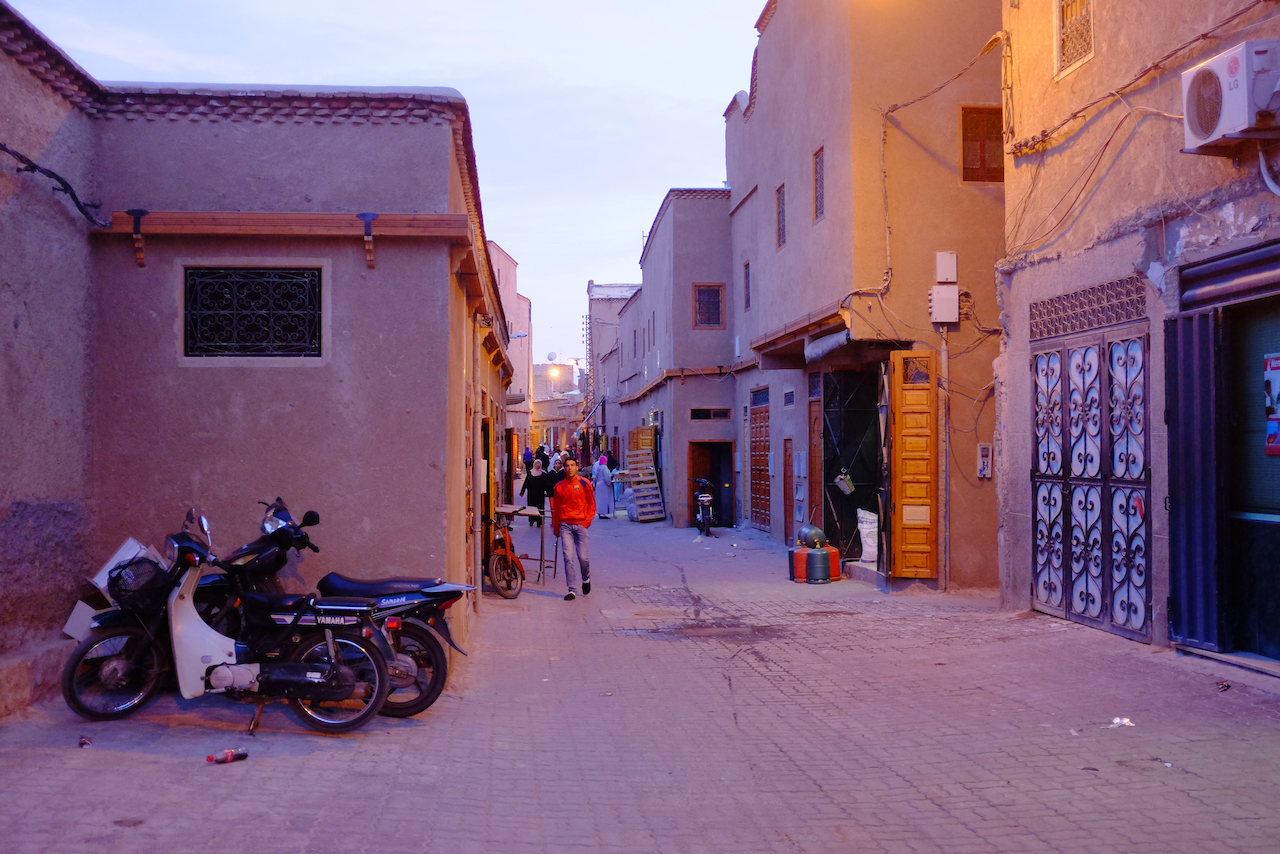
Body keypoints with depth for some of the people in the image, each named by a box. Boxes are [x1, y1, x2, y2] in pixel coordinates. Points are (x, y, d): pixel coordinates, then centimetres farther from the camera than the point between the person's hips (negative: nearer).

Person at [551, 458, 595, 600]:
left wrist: (587, 521, -2)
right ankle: (572, 590, -1)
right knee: (568, 557, -6)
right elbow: (555, 508, 14)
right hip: (565, 525, 1)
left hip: (581, 524, -1)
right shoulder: (559, 487, 5)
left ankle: (586, 579, 29)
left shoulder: (584, 484, 1)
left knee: (583, 557, -3)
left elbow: (592, 504, 7)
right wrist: (555, 527, 15)